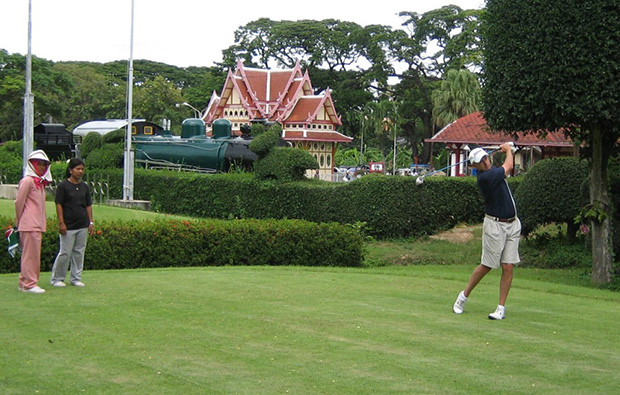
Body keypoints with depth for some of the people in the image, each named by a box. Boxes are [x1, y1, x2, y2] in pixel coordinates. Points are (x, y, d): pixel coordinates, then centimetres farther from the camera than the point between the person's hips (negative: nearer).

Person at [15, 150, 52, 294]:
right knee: (30, 253, -7)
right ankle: (29, 283, -4)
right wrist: (20, 221, 0)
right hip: (29, 225, -9)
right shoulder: (27, 181, -9)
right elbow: (19, 202, -8)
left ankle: (24, 282, 18)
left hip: (38, 225, 9)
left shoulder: (40, 182, 18)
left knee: (34, 254, 11)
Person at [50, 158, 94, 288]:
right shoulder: (63, 186, -5)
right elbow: (59, 205, -7)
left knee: (79, 252, 8)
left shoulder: (85, 187, 11)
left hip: (83, 226, 5)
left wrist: (91, 222, 9)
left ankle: (76, 278, 16)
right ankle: (57, 278, 9)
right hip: (68, 226, -5)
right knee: (65, 253, -3)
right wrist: (61, 223, -12)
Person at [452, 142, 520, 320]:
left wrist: (506, 149, 12)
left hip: (513, 224, 6)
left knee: (508, 267, 0)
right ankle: (464, 296, 22)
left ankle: (501, 308, 3)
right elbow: (508, 165, -3)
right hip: (495, 225, -6)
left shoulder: (492, 170, 6)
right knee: (486, 266, 1)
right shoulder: (484, 177, -18)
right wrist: (508, 149, 15)